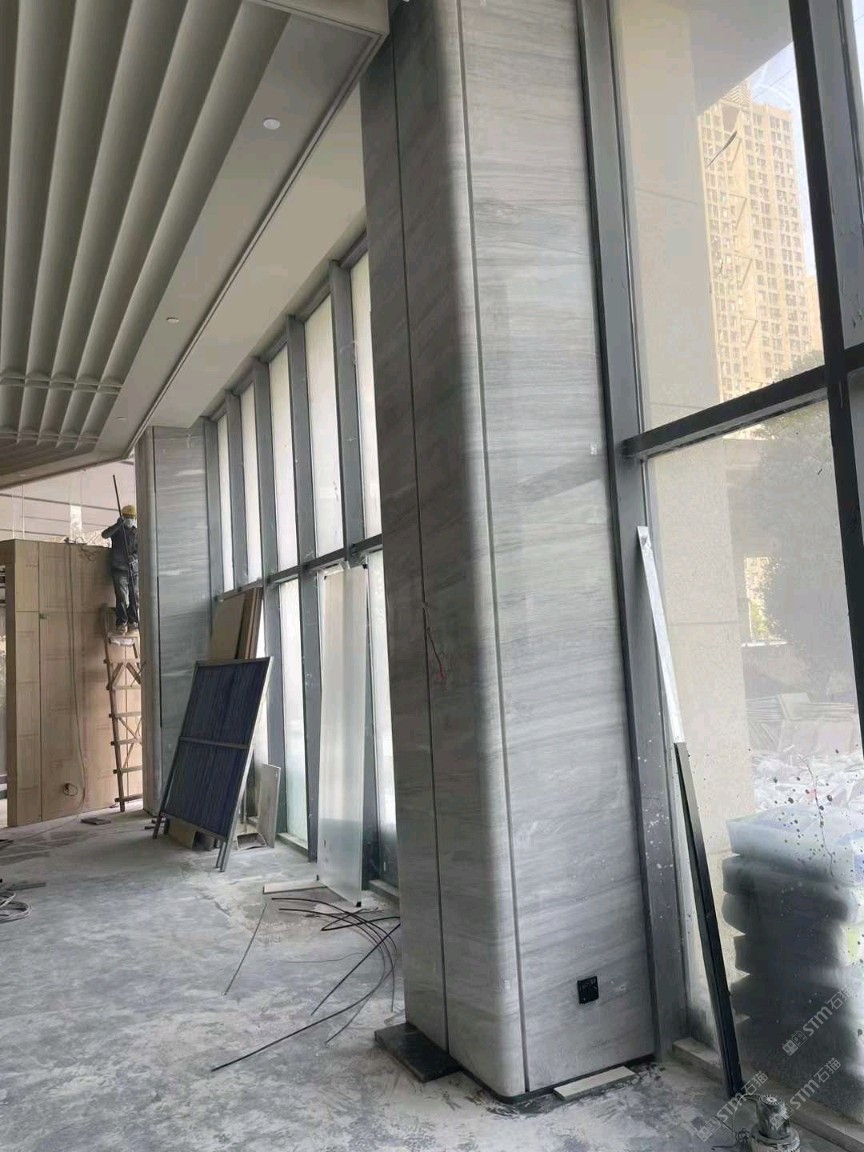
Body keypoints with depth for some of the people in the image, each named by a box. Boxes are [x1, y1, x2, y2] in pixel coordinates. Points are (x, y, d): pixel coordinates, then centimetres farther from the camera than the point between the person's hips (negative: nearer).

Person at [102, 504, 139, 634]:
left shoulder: (137, 532, 12)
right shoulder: (117, 530, 4)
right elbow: (105, 534, -15)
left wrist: (134, 556, -14)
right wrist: (118, 524, -25)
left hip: (134, 570, 3)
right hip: (119, 569, -3)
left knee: (135, 597, 3)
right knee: (122, 598, -11)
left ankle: (133, 622, 13)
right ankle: (122, 623, -6)